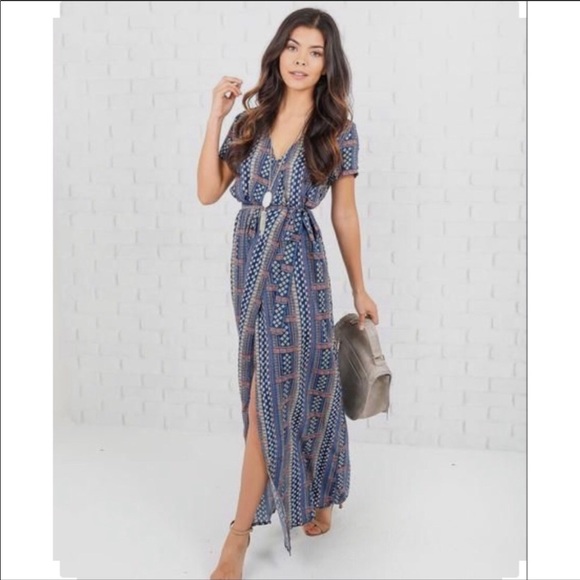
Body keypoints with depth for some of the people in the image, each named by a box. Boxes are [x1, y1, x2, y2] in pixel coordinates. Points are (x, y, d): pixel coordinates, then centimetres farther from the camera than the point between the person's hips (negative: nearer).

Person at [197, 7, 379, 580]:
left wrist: (360, 289, 5)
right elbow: (208, 192, -1)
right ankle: (313, 492, 37)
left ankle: (239, 533, 7)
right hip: (248, 261, 4)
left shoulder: (338, 130, -2)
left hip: (297, 266, -4)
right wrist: (215, 116, -6)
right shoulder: (250, 121, 6)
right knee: (285, 387, 15)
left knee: (269, 398, -5)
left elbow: (344, 214, 2)